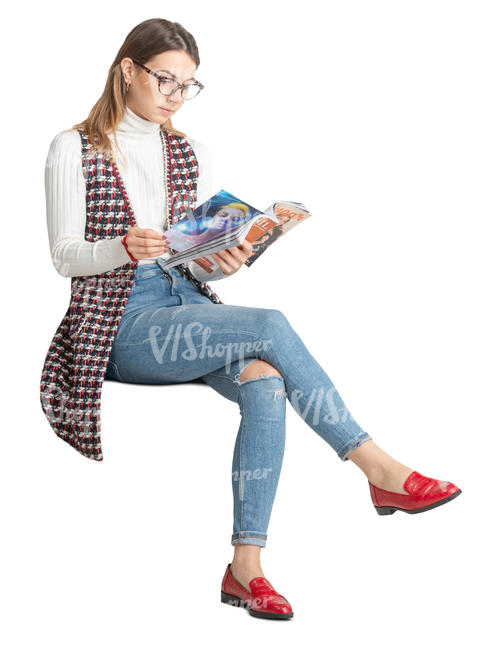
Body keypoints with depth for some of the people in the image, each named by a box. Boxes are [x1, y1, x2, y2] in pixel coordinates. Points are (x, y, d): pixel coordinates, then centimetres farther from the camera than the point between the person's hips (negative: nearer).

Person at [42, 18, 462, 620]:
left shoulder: (192, 155, 16)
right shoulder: (74, 149, 2)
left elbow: (199, 266, 13)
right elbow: (65, 256, -5)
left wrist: (224, 262, -11)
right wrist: (125, 247, -26)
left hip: (187, 304, 5)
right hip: (119, 324, -5)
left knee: (264, 382, -29)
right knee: (270, 326, -28)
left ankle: (246, 567, -29)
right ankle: (377, 468, -21)